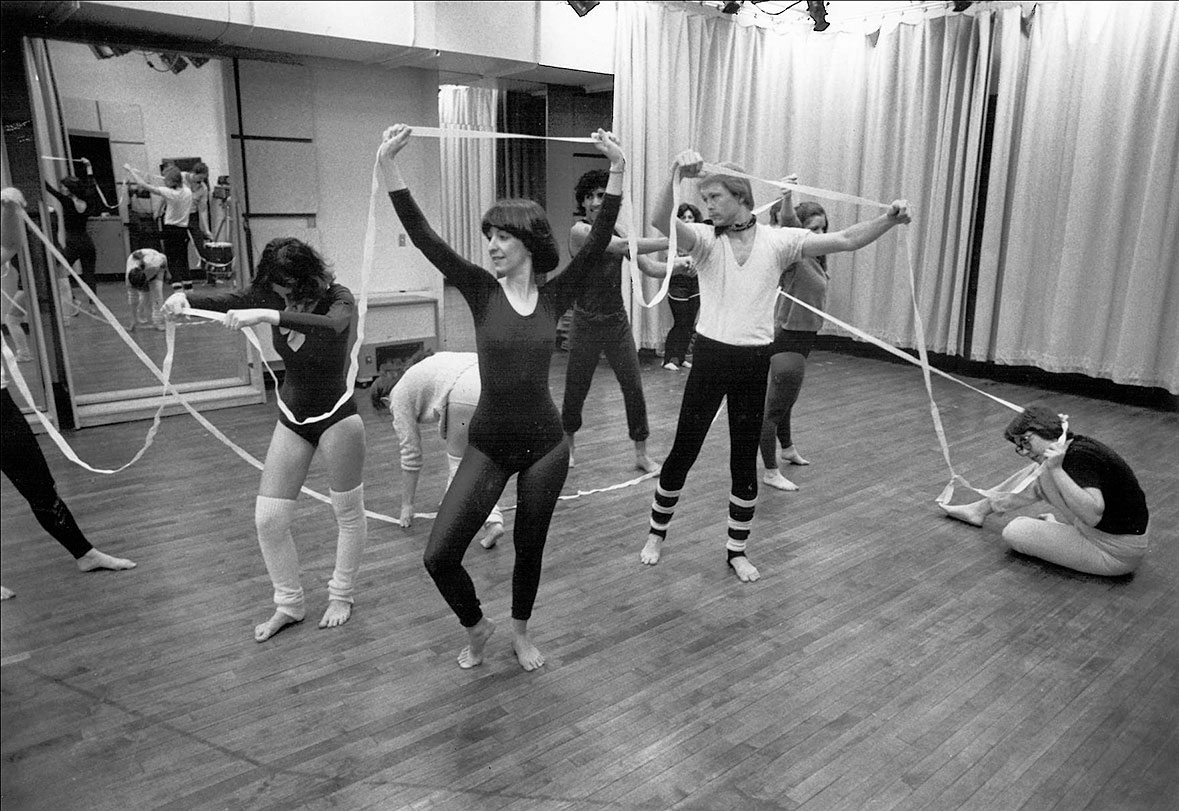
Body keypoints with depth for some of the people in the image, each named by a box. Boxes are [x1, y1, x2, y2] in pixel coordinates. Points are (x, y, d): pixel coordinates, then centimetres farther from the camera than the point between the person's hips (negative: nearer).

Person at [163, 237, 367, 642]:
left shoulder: (339, 299, -20)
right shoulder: (272, 296, -4)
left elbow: (332, 327, -42)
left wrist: (266, 316, -51)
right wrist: (184, 298, -30)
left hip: (336, 416, -5)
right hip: (292, 417, 5)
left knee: (349, 513, 8)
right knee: (268, 520, 1)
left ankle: (341, 596, 30)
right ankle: (288, 605, 20)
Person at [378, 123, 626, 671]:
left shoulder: (555, 297, -2)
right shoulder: (481, 291, -4)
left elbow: (599, 239, -11)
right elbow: (422, 236, -13)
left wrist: (617, 169, -19)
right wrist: (387, 164, -21)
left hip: (544, 444, 1)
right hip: (487, 444, 0)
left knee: (529, 549, 15)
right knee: (439, 555, -6)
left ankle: (520, 634, 43)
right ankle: (475, 626, 26)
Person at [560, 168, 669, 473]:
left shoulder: (616, 231, 6)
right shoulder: (580, 230, -13)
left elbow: (650, 269, 3)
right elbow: (623, 247, -26)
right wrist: (672, 241, -28)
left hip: (618, 321, 5)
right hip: (587, 323, -5)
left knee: (634, 388, 3)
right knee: (575, 390, 8)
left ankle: (641, 454, 16)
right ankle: (568, 445, 33)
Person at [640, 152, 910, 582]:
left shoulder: (778, 240, 1)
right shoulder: (705, 239, -2)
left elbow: (846, 240, -2)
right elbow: (661, 221, -21)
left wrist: (889, 219, -15)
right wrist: (677, 176, -36)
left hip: (754, 362, 1)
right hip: (710, 356, -1)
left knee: (745, 458, 9)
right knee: (683, 451, 7)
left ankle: (737, 549, 26)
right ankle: (657, 531, 29)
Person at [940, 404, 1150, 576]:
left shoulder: (1079, 456, -25)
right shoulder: (1076, 445, 3)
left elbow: (1093, 515, -36)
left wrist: (1056, 470, -34)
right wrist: (1010, 499, 14)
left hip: (1116, 554, -9)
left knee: (1013, 533, -9)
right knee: (1038, 472, 10)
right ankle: (980, 509, 24)